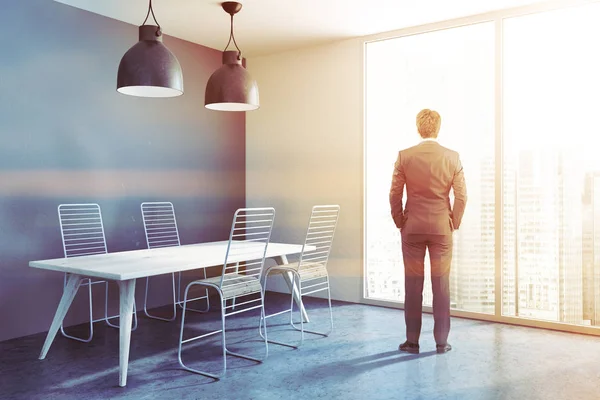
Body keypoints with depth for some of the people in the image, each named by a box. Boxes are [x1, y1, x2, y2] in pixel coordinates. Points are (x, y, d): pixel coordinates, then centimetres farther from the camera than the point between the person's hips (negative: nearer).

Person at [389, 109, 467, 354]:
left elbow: (395, 194, -4)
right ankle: (441, 341, 12)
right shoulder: (453, 157, -2)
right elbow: (461, 196, -2)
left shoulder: (405, 156, -6)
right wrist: (454, 223, 10)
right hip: (442, 228, 1)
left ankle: (412, 341, 12)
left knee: (413, 284, 5)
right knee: (441, 284, 7)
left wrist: (399, 222, 8)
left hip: (412, 228, -1)